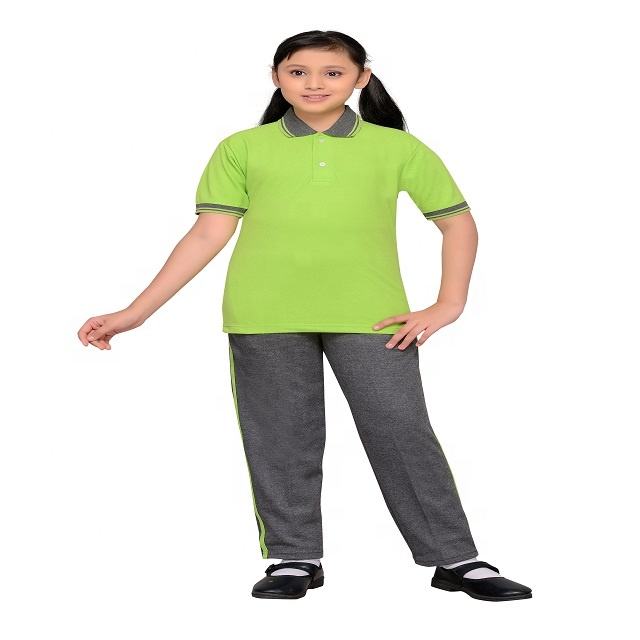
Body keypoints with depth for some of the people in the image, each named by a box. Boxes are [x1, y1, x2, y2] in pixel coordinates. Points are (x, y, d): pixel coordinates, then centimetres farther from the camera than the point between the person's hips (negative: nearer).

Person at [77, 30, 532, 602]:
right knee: (281, 441, 6)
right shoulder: (243, 149, 7)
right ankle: (295, 559, 21)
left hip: (371, 318, -1)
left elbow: (458, 223, 10)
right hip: (265, 318, 1)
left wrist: (448, 306, 0)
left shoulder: (398, 148, 6)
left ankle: (456, 560, 10)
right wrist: (136, 313, 0)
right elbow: (210, 234, 5)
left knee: (403, 435, -1)